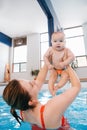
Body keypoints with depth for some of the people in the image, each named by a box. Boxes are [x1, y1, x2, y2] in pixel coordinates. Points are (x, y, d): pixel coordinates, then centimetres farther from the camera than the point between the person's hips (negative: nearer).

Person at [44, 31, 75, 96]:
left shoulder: (66, 50, -19)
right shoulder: (51, 49, -15)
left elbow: (72, 57, -25)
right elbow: (45, 57, -10)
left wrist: (64, 63, -36)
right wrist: (49, 65, -22)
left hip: (64, 69, 0)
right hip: (54, 69, 0)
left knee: (66, 76, -22)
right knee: (52, 76, -20)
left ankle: (58, 86, -16)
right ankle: (51, 89, -14)